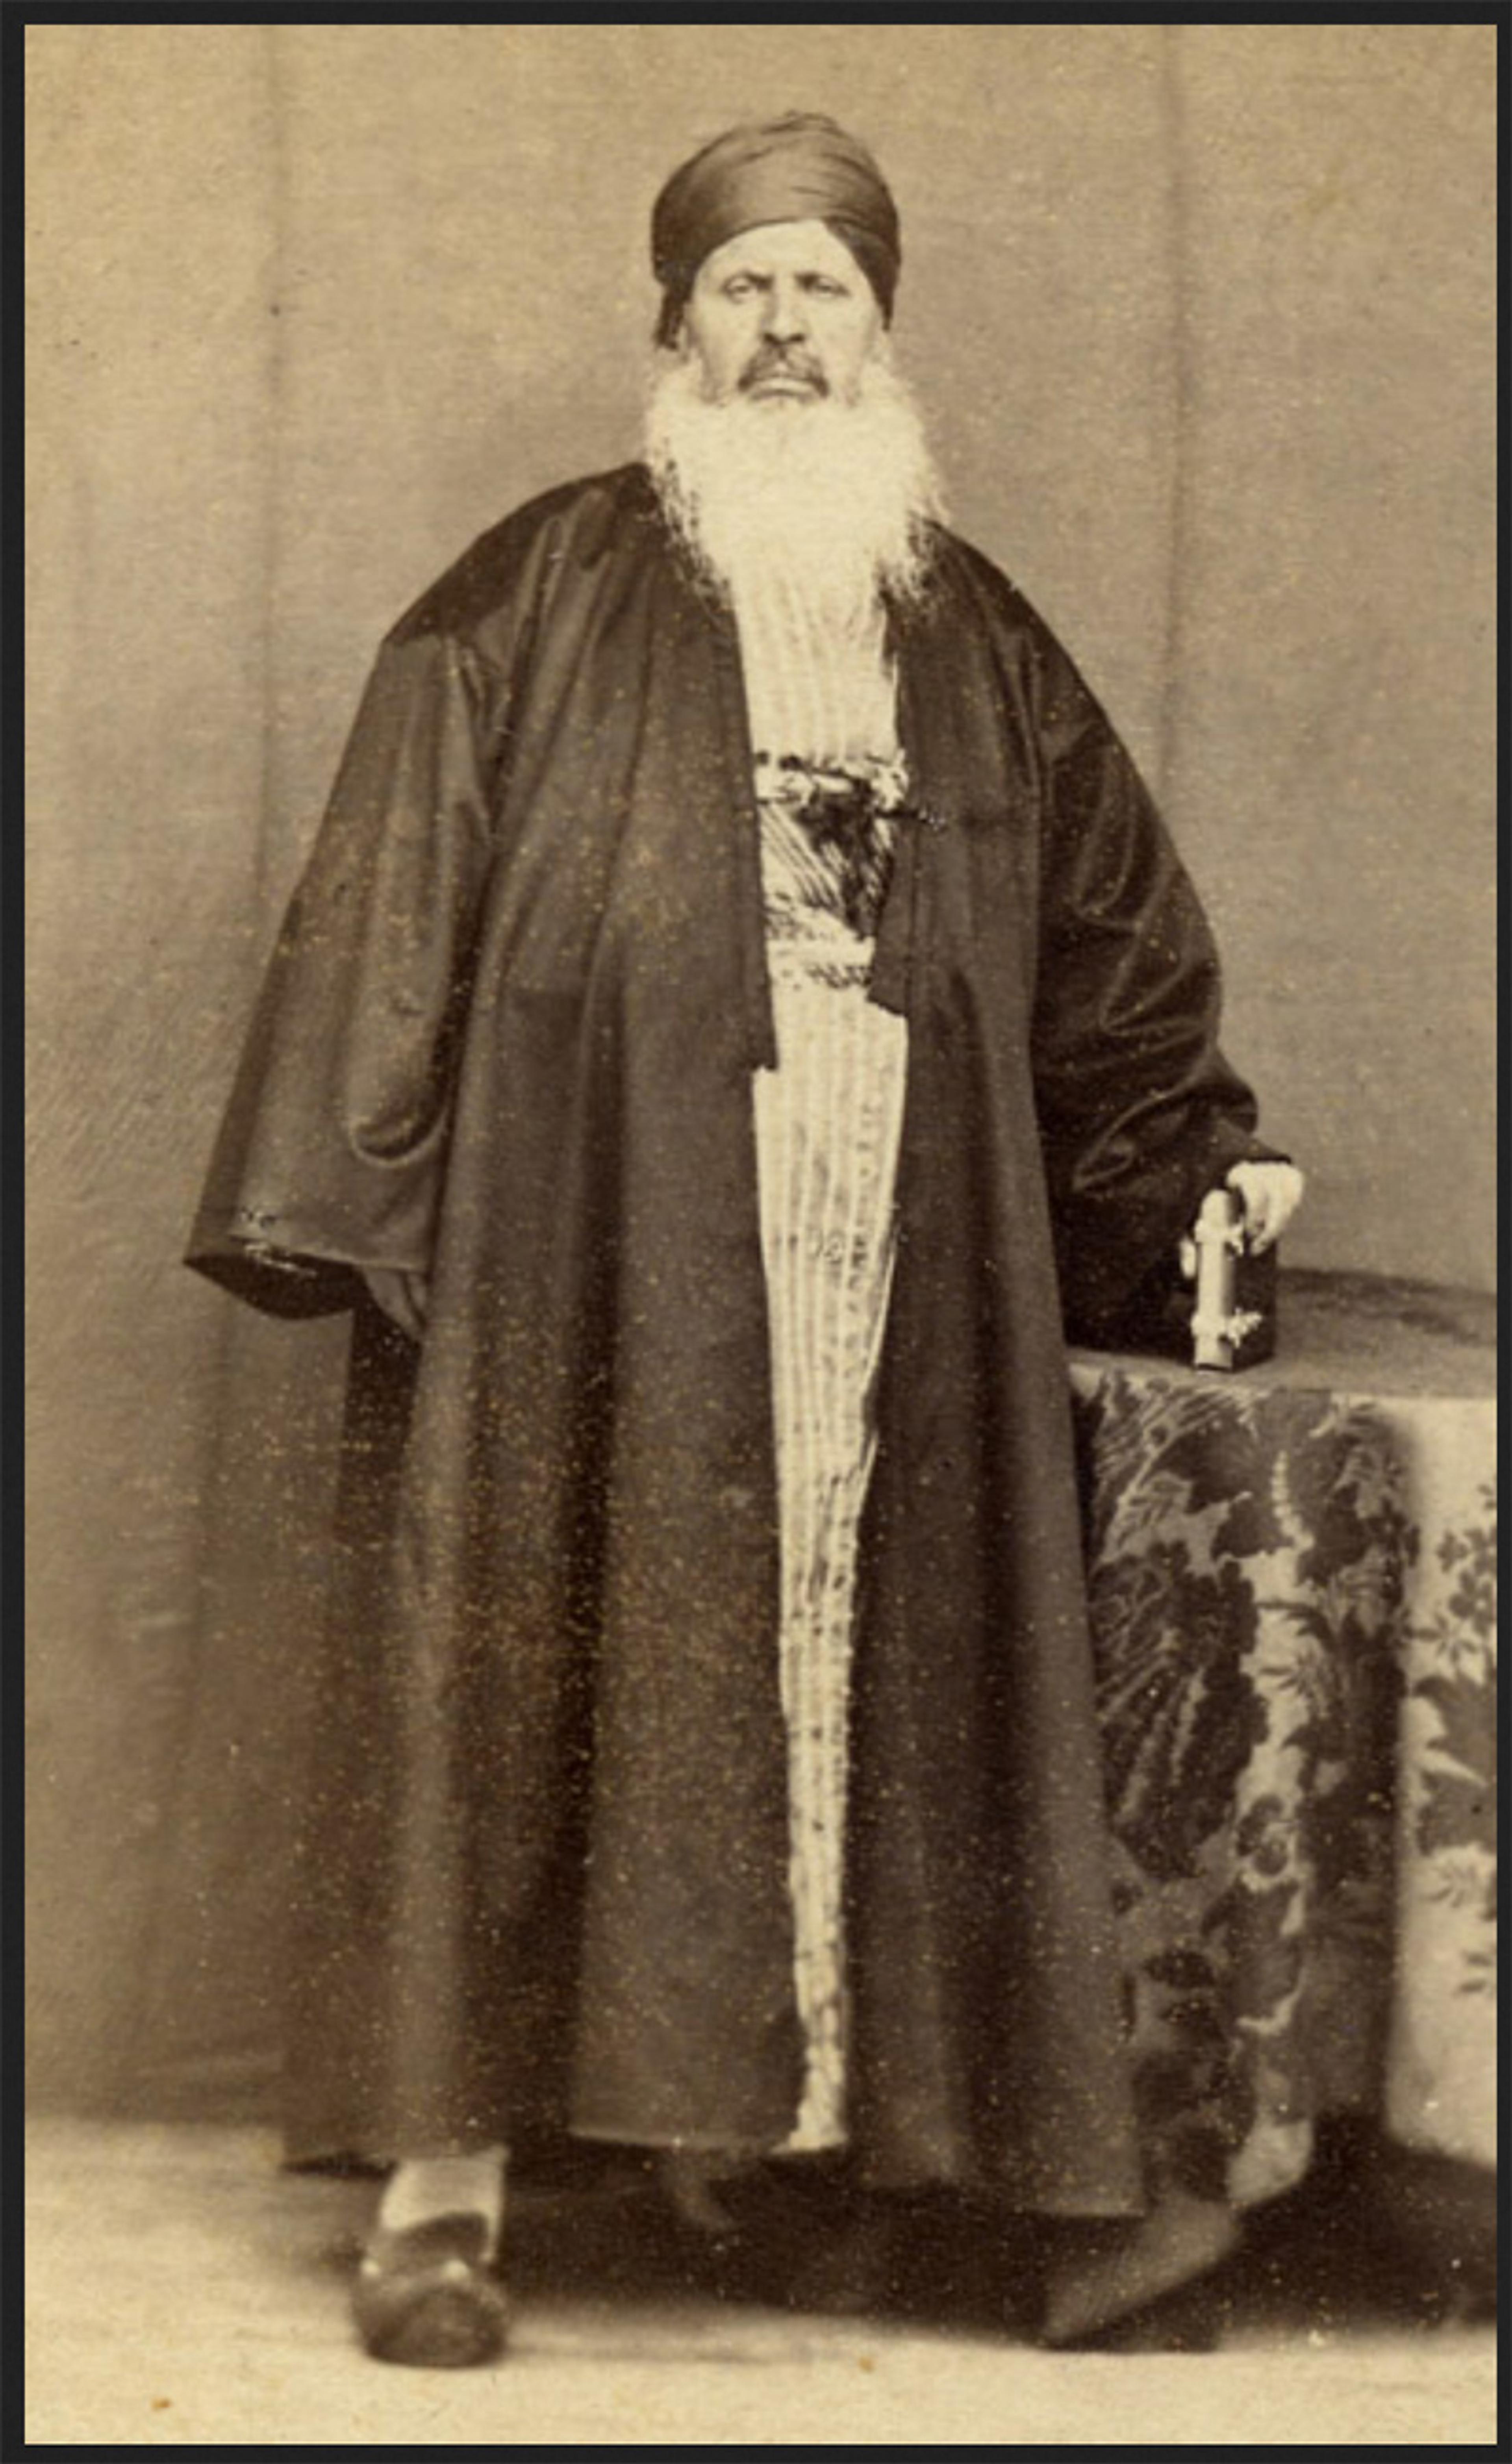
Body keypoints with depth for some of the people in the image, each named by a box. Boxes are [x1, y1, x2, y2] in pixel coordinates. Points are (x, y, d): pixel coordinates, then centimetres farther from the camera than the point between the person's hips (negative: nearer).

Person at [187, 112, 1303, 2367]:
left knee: (853, 1665, 3)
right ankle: (449, 2176, 2)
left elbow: (1114, 940, 23)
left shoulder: (980, 644, 16)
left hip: (887, 1279, 4)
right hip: (582, 1250, -3)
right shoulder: (544, 595, 5)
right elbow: (393, 891, -2)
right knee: (530, 1656, -4)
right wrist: (342, 1200, -9)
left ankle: (764, 2121, 17)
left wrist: (1196, 1153, 19)